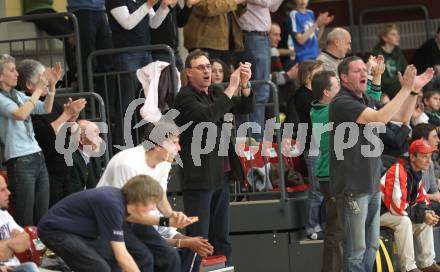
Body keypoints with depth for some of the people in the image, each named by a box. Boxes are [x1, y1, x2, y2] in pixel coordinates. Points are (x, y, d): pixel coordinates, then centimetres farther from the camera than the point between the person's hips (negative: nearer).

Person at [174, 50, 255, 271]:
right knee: (197, 238, -10)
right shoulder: (184, 97, -9)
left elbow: (246, 108, 8)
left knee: (221, 237, 11)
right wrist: (231, 88, -24)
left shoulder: (215, 92, 13)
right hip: (199, 177, -8)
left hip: (221, 176, 8)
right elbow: (208, 115, -26)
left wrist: (245, 86, -10)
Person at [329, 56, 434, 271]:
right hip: (352, 187, -9)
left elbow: (403, 117, 19)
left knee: (372, 245, 12)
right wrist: (406, 89, -22)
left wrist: (415, 90, 6)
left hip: (372, 185, 9)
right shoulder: (342, 103, -14)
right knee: (356, 248, -6)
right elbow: (380, 118, -25)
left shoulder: (367, 102, 16)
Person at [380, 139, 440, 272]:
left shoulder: (417, 173, 6)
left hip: (398, 213, 10)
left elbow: (421, 200, 15)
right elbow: (397, 206, -29)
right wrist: (422, 215, -20)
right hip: (378, 213, -10)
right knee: (404, 221, -33)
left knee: (426, 220, 1)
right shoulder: (397, 172, -25)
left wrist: (427, 212, -8)